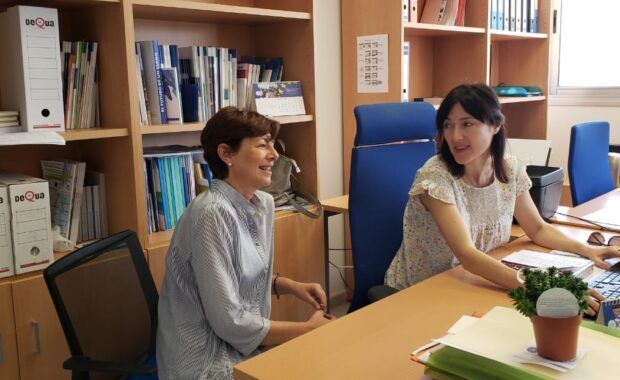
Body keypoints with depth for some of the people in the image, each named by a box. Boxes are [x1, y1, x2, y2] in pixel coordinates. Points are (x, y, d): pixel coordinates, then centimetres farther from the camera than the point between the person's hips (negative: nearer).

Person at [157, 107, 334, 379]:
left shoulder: (264, 204, 1)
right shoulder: (213, 214, -23)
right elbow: (229, 322, -22)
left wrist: (292, 286, -1)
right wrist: (307, 330, -14)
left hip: (242, 345, 7)